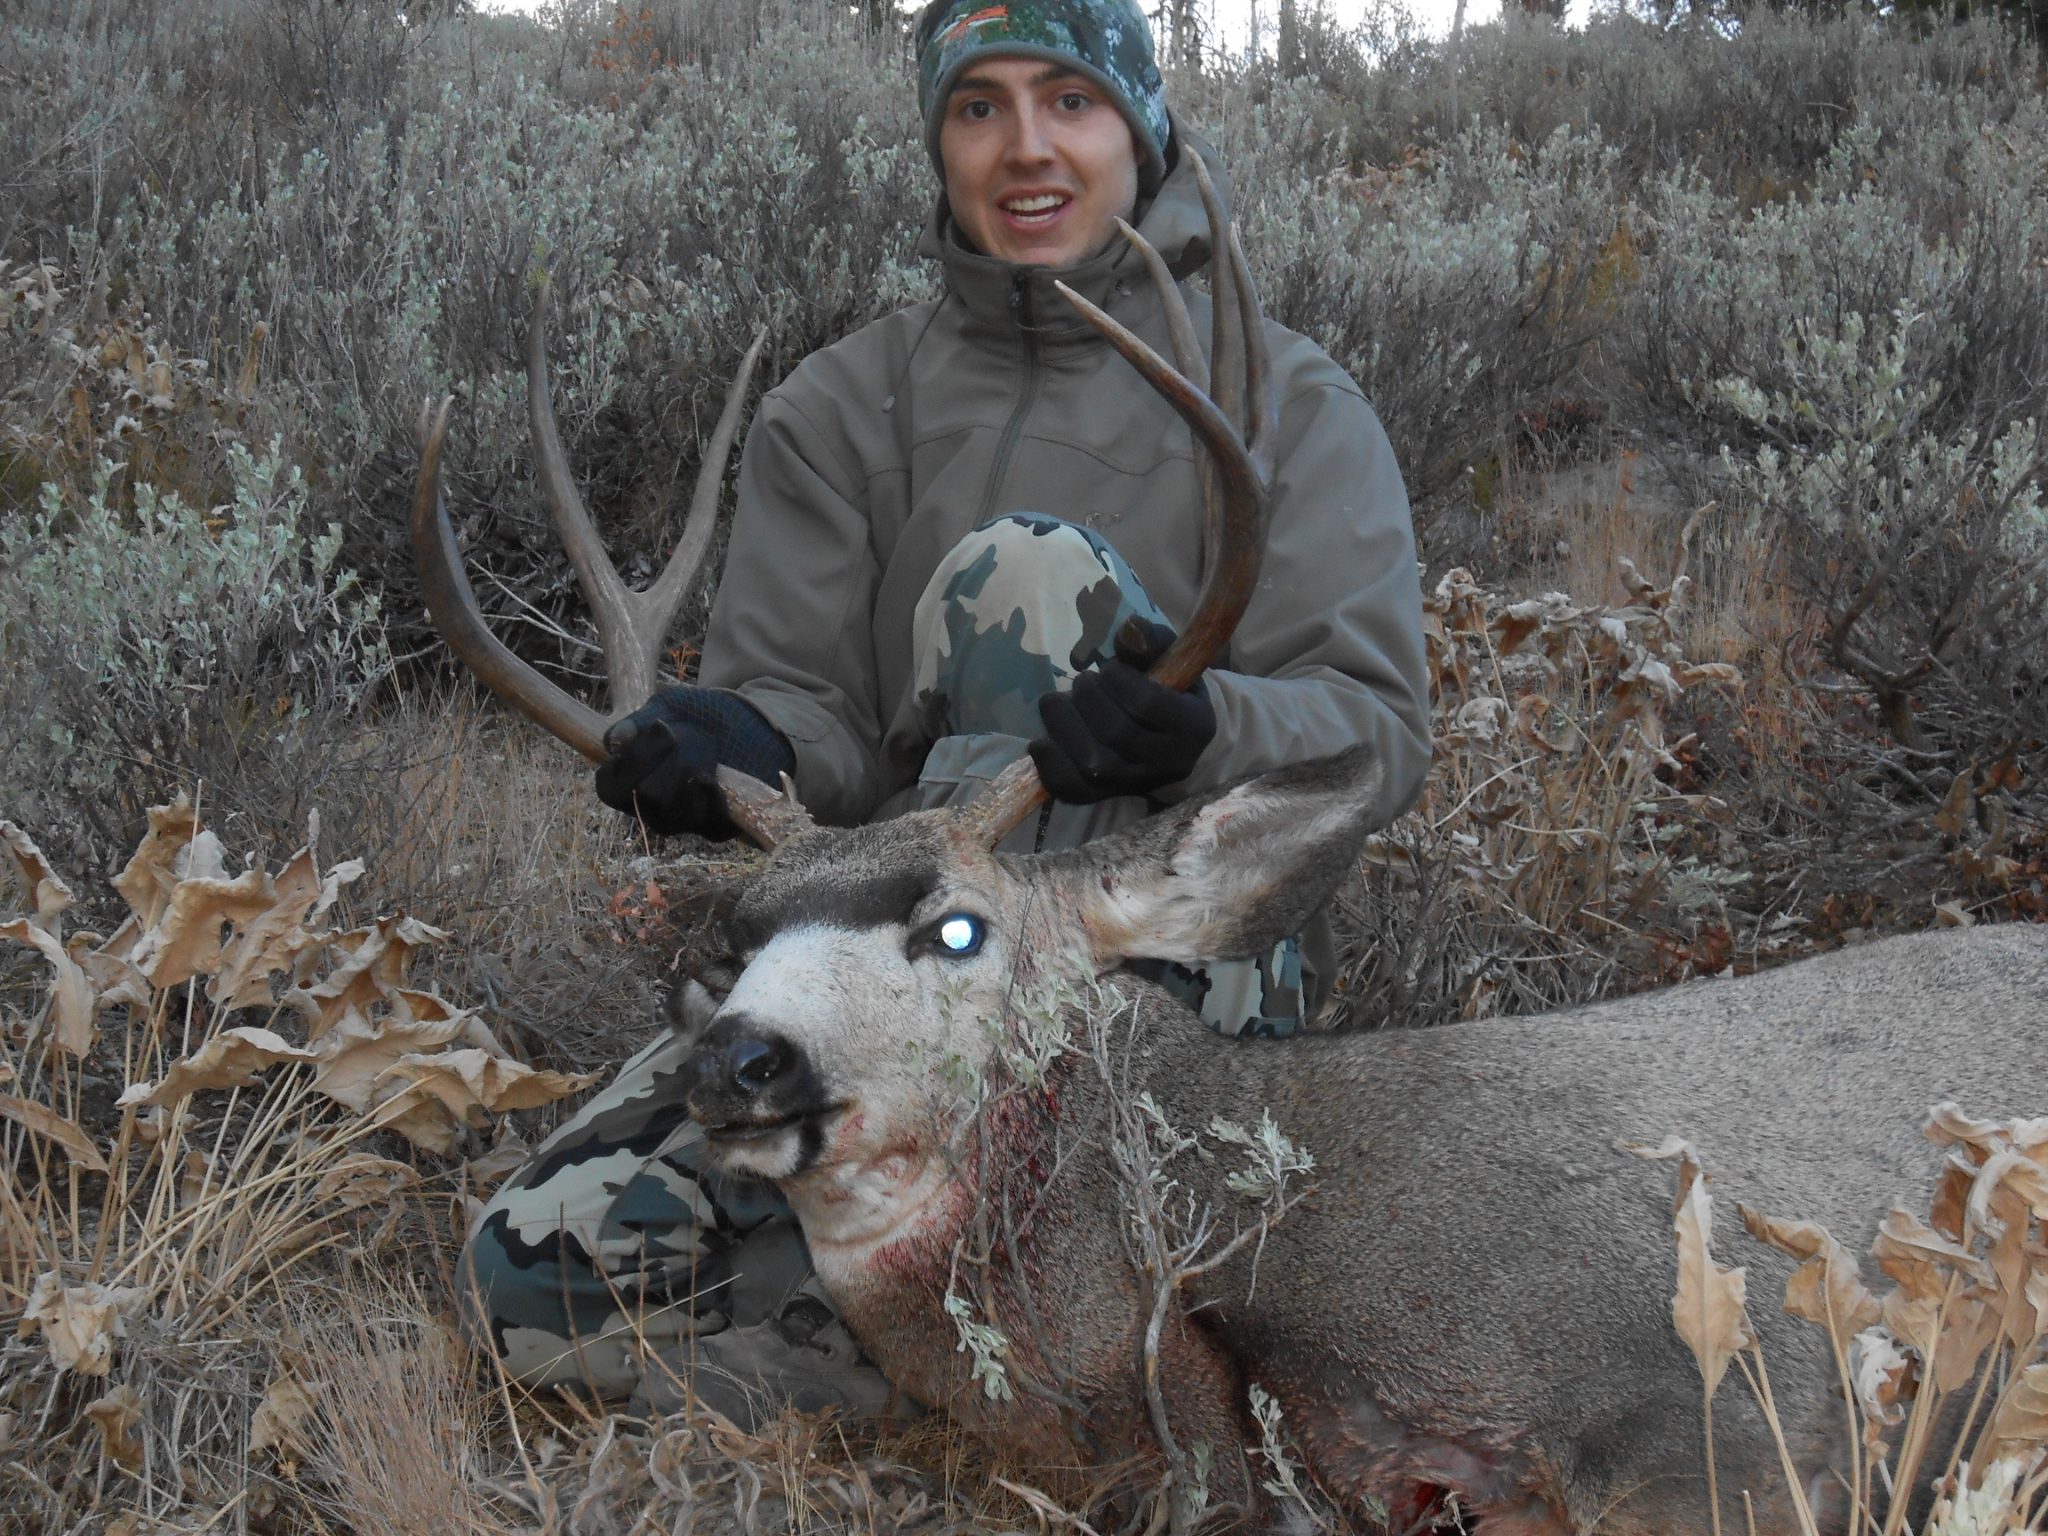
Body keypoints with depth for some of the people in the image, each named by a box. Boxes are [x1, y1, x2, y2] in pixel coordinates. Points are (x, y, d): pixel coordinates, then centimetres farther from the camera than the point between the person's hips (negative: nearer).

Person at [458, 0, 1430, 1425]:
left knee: (1027, 567, -27)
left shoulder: (1285, 399, 4)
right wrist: (738, 747, -24)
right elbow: (814, 721, 2)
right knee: (533, 1275, -17)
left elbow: (1378, 727, -8)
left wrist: (1195, 728, -31)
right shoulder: (843, 405, 11)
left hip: (1192, 970, -2)